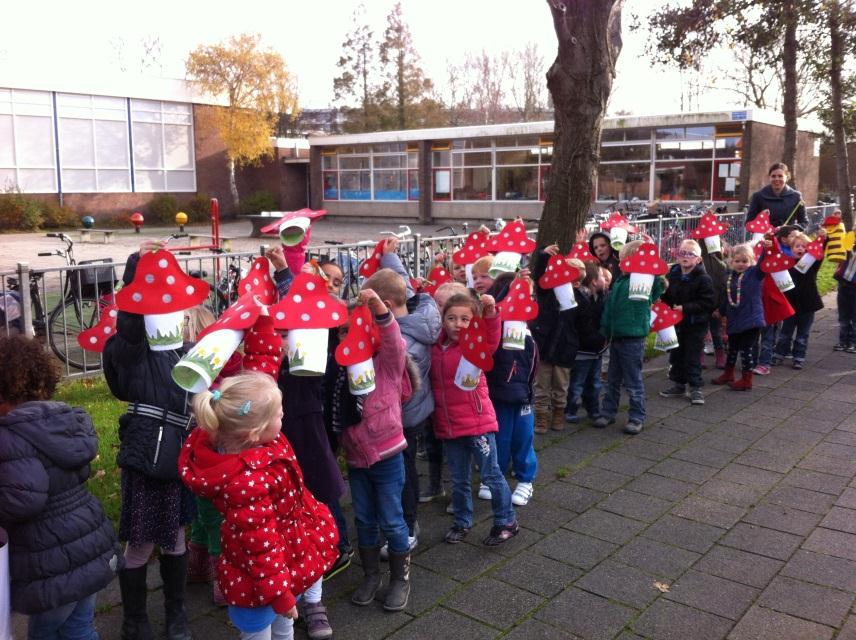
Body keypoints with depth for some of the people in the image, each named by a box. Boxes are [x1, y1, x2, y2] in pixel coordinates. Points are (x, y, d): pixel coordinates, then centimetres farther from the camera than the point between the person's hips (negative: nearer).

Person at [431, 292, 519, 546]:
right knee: (458, 480, 16)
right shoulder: (436, 347, 3)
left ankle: (507, 522, 22)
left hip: (478, 422, -4)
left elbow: (492, 339, -34)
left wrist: (490, 313, -49)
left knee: (491, 474, 5)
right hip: (449, 426, 5)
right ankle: (462, 522, 34)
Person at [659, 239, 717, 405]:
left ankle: (695, 388, 11)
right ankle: (678, 385, 27)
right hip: (675, 322, 6)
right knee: (676, 355, 14)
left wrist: (685, 308, -24)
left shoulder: (703, 279, -14)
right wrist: (667, 307, -8)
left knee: (692, 357, 0)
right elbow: (665, 296, 13)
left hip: (695, 325, -6)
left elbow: (708, 302, -20)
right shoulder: (672, 274, 3)